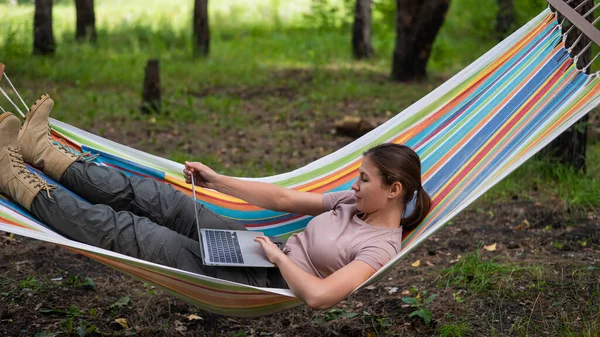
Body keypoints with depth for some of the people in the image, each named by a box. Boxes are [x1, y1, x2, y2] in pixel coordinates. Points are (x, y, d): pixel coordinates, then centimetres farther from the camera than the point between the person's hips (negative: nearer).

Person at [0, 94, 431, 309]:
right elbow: (285, 198, 11)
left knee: (119, 229, -8)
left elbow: (318, 294, -33)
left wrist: (278, 254, -19)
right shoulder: (357, 202, 7)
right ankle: (44, 151, 12)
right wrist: (217, 181, 6)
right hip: (259, 250, 8)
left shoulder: (380, 247, -20)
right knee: (152, 197, 1)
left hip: (258, 282, -8)